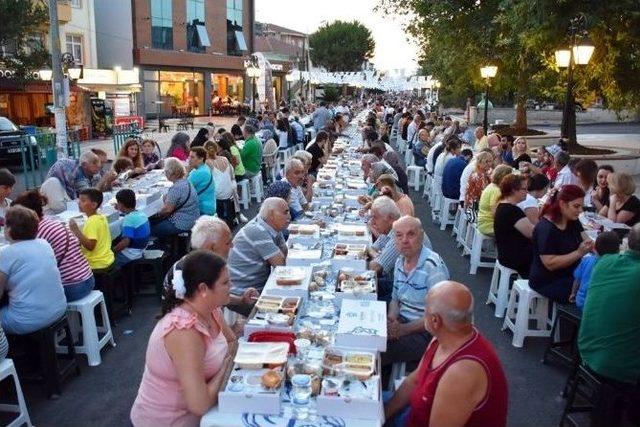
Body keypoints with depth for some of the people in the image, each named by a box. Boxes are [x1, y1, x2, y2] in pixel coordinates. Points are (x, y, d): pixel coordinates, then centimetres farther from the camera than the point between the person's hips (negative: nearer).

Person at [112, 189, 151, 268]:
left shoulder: (128, 219, -22)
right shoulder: (141, 214, 2)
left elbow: (125, 242, -27)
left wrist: (112, 250, -14)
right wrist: (122, 210, 26)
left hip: (129, 255, -9)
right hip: (140, 252, 9)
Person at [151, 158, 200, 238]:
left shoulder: (176, 188, -24)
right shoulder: (186, 182, 7)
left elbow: (167, 209, -21)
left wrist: (156, 214, -5)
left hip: (182, 225, -10)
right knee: (151, 220, 17)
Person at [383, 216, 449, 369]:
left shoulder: (433, 265, -18)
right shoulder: (399, 262, 7)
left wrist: (403, 329, -21)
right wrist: (391, 319, -4)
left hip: (425, 332, -7)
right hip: (402, 322, 7)